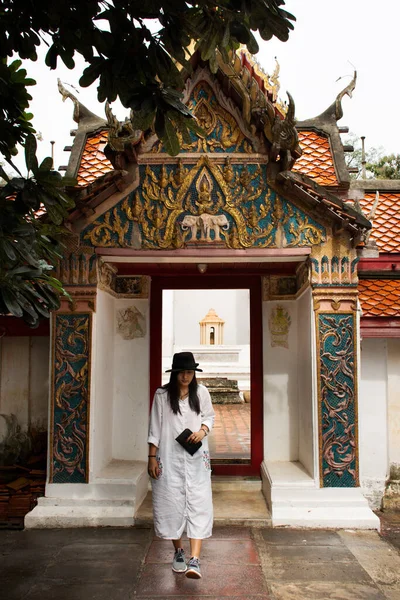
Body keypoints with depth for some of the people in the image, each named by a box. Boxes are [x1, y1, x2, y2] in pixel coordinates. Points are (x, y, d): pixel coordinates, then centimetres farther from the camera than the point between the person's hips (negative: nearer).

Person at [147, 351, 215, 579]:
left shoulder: (201, 392, 1)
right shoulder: (162, 395, -3)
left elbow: (210, 416, 13)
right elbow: (155, 428, 0)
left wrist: (203, 430, -8)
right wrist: (152, 457, -2)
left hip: (197, 458, 1)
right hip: (169, 458, -1)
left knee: (198, 504, -6)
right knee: (172, 503, 6)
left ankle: (195, 559, -4)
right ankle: (178, 552, 27)